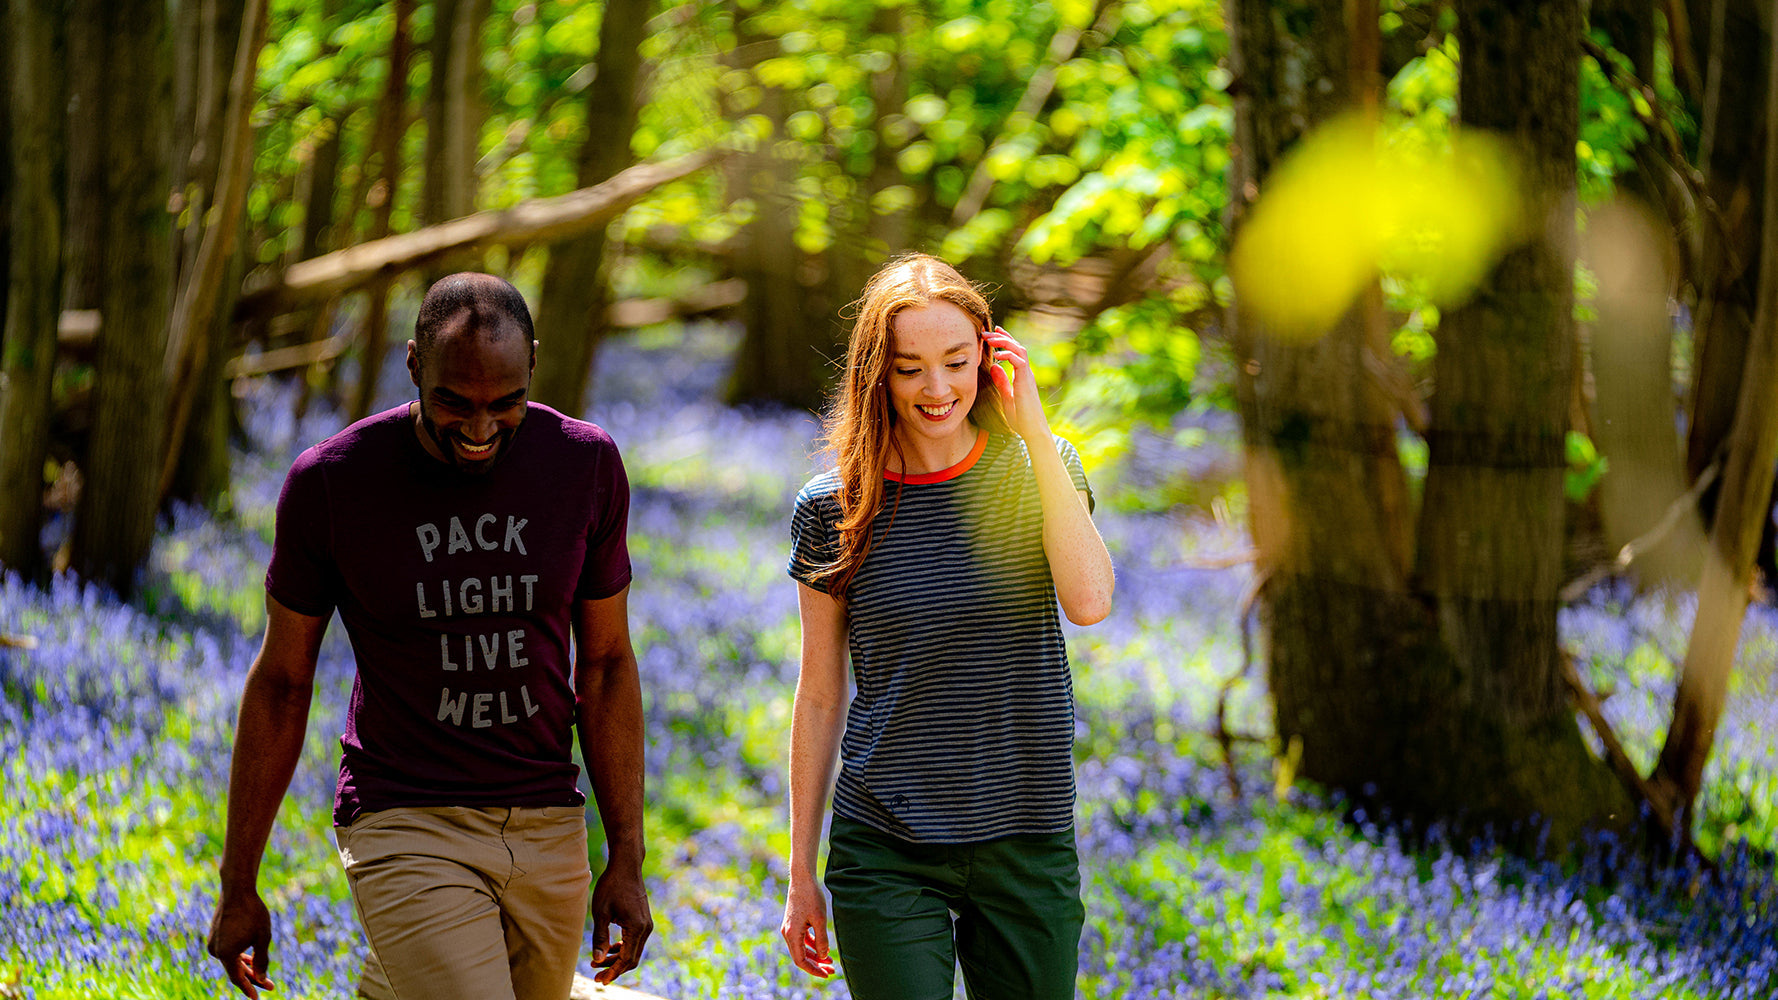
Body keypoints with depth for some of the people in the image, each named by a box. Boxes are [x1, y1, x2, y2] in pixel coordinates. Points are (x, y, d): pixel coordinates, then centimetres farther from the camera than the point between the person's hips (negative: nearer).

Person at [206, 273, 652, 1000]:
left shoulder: (586, 465, -1)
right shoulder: (330, 482, -8)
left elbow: (606, 664, 8)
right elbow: (281, 681, 1)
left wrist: (627, 859, 6)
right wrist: (237, 885, 5)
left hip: (548, 830, 4)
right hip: (406, 828, -4)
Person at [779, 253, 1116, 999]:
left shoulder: (1037, 471, 2)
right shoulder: (833, 510, 0)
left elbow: (1089, 601, -17)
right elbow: (820, 699, 5)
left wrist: (1034, 429, -15)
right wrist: (800, 874, 6)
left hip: (1028, 845, 1)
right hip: (886, 854, -1)